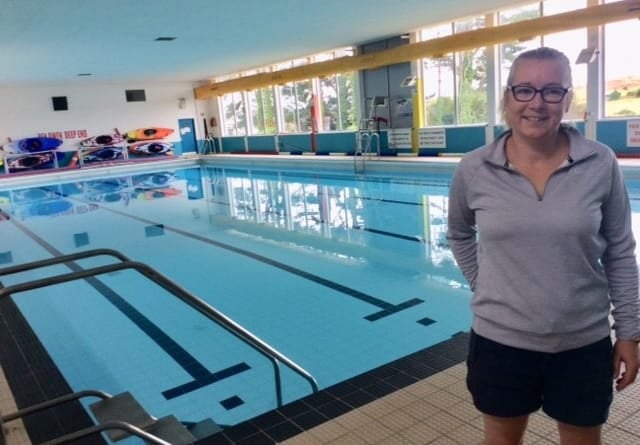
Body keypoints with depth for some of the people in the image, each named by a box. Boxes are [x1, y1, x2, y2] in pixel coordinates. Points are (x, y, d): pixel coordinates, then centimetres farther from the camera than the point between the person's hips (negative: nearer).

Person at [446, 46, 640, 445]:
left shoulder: (601, 165, -9)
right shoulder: (474, 170, -9)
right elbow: (459, 235, 10)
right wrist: (483, 285, 2)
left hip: (583, 344, 0)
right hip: (500, 340, 0)